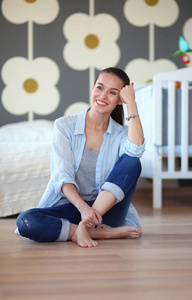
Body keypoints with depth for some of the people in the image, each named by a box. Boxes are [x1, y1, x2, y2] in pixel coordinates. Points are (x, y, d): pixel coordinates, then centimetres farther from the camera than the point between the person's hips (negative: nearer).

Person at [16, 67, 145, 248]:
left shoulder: (121, 133, 5)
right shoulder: (65, 125, 0)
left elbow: (135, 150, -22)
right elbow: (62, 176, -11)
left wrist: (131, 103, -15)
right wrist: (83, 207, -29)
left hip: (106, 208, 1)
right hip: (68, 205, -1)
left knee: (131, 162, -23)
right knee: (25, 221, -30)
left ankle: (84, 227, -29)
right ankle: (104, 233, -25)